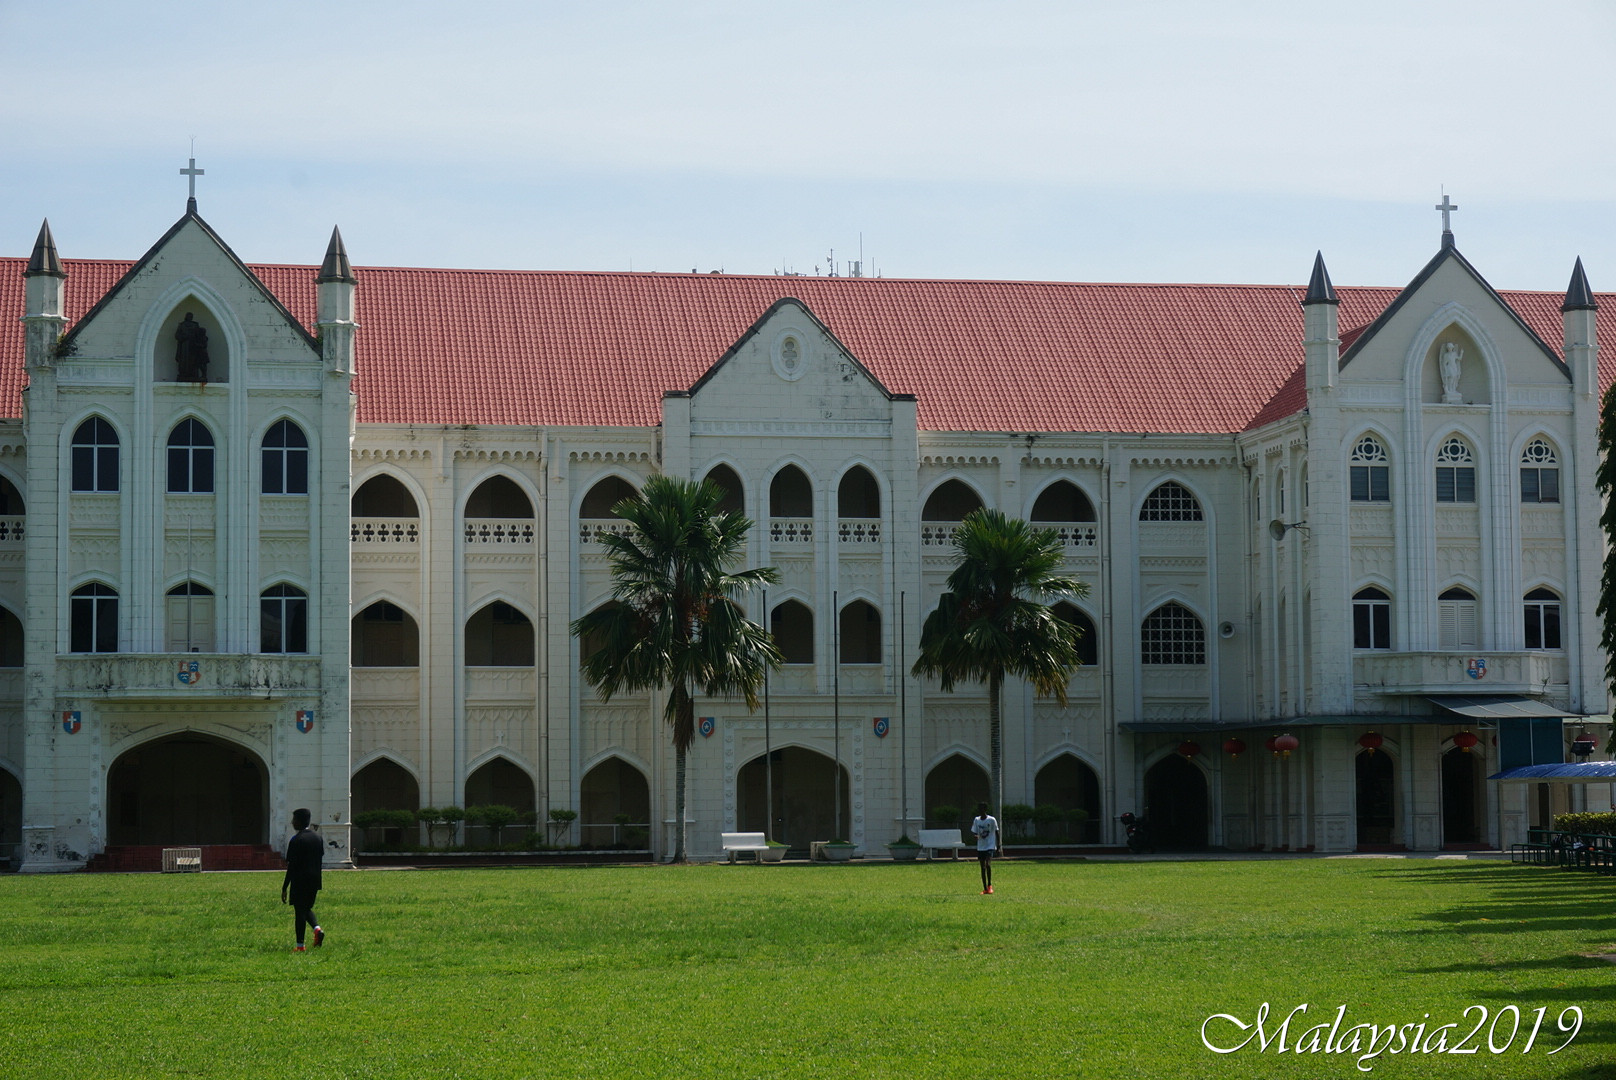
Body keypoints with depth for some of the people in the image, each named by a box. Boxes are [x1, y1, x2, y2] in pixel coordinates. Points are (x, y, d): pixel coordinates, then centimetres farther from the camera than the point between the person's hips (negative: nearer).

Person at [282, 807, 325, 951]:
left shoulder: (296, 841, -14)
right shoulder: (318, 838, 8)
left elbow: (291, 866, -14)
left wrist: (284, 888, -10)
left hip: (300, 881, -6)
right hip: (314, 880, 6)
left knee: (299, 911, 1)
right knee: (307, 908, 21)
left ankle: (300, 945, 3)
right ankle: (317, 928, -4)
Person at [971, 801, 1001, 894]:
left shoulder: (992, 820, -6)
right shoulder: (977, 820, 6)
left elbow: (996, 833, -2)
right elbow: (975, 834, 13)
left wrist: (998, 847, -3)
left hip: (990, 846, -5)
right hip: (980, 847, 5)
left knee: (988, 864, -21)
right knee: (982, 867, 4)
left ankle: (989, 885, -7)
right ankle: (985, 889, 10)